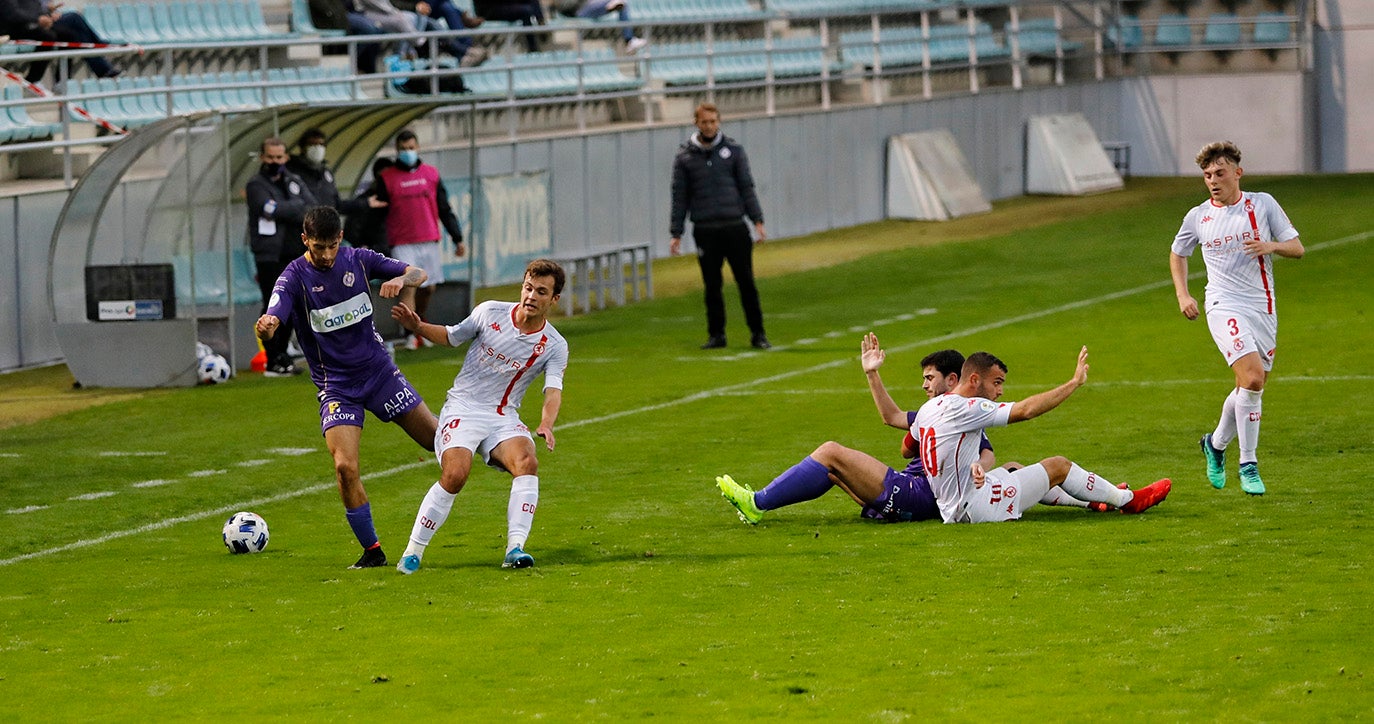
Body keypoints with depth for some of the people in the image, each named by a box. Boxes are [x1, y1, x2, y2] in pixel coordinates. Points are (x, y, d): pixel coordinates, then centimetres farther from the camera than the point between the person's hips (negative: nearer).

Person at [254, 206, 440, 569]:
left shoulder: (358, 260, -3)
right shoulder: (294, 277, -13)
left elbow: (418, 273, 1)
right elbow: (271, 324, -29)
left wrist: (401, 280, -23)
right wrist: (264, 328, -55)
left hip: (379, 371, 3)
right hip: (335, 386, -3)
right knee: (345, 467, -18)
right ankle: (372, 551, -5)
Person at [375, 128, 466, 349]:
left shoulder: (431, 174, 9)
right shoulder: (388, 178, 0)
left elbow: (445, 210, 14)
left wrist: (457, 238, 13)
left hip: (429, 241, 4)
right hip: (402, 245, -4)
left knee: (428, 288, 10)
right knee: (408, 288, -13)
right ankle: (411, 335, -13)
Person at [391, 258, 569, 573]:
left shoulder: (555, 346, -2)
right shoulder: (490, 312, -1)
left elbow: (553, 390, -16)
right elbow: (451, 336, 14)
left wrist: (546, 423, -36)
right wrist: (417, 327, -5)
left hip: (504, 417, 2)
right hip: (463, 408, -2)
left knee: (527, 463, -28)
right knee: (455, 474, -25)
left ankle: (515, 548, -30)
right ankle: (413, 551, -13)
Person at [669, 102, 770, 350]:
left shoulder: (733, 150, 6)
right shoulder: (685, 156, 5)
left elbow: (746, 187, 6)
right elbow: (680, 197, 7)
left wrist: (757, 220, -3)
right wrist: (676, 234, 3)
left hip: (735, 227, 0)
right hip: (705, 231, 0)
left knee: (746, 282, -1)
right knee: (712, 286, 3)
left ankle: (757, 333, 5)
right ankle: (716, 334, 12)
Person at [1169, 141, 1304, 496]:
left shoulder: (1263, 204, 2)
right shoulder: (1197, 217, 2)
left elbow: (1297, 248, 4)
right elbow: (1177, 253, 21)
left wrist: (1271, 245, -16)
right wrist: (1183, 295, 8)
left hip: (1264, 307, 3)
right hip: (1225, 307, -3)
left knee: (1251, 386, 8)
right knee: (1252, 377, -21)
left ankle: (1216, 444, 34)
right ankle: (1248, 464, -13)